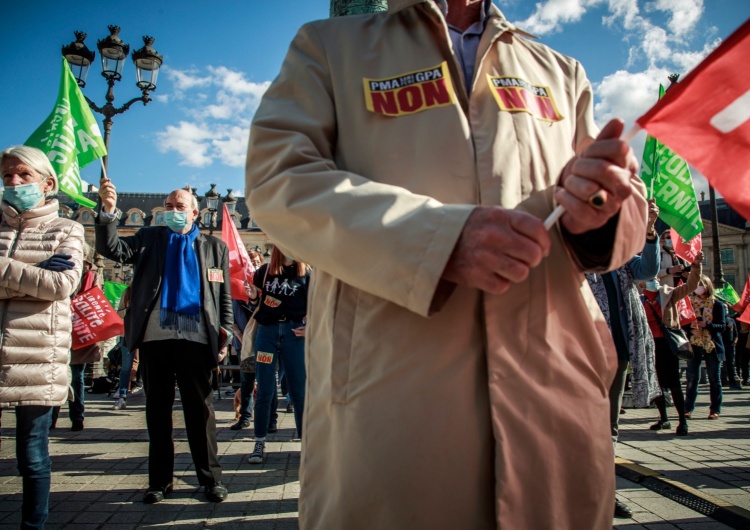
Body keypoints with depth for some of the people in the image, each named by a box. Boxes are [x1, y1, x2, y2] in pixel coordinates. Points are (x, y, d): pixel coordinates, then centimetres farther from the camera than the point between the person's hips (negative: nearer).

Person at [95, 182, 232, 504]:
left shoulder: (214, 247, 11)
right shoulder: (149, 238, 14)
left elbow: (224, 296, 8)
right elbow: (113, 250, -3)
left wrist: (224, 335, 0)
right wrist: (108, 212, -17)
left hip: (196, 336, -1)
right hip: (155, 335, 2)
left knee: (200, 409, 5)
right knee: (157, 408, 9)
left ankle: (211, 478, 14)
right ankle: (160, 480, 21)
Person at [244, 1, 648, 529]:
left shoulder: (560, 71, 22)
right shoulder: (329, 46, 11)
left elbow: (630, 200, 18)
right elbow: (276, 178, -5)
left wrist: (598, 207, -8)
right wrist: (442, 239, -17)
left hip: (554, 384, 4)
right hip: (387, 381, -3)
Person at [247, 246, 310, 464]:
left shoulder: (306, 274, 3)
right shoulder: (264, 271, 4)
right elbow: (256, 301, 15)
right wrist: (253, 297, -7)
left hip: (294, 332, -1)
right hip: (266, 331, 1)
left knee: (299, 389, 0)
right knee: (265, 390, 2)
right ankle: (260, 442, 12)